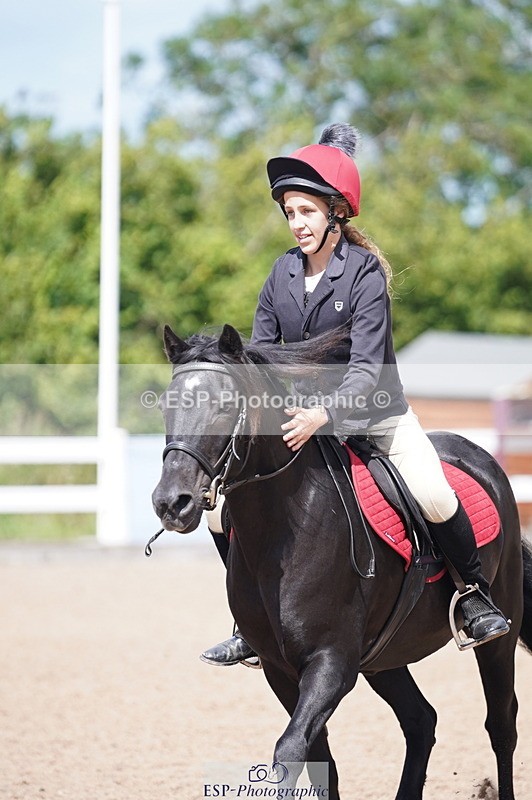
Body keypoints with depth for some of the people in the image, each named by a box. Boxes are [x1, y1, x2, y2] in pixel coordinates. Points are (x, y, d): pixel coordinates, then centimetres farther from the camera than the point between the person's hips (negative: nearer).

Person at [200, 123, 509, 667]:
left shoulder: (365, 274, -16)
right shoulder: (283, 273, -1)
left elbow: (367, 368, -25)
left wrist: (324, 415, -41)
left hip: (375, 414, -5)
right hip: (300, 417, 5)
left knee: (433, 495, -28)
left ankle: (473, 592, -1)